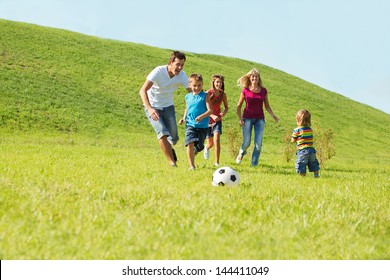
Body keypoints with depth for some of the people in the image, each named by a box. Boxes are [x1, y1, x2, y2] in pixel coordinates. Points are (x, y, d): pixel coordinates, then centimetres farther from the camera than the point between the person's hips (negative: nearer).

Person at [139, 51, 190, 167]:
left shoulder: (182, 75, -12)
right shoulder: (158, 71, -24)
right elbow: (143, 91, -30)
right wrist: (150, 109, -45)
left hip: (168, 106, 4)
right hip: (152, 107, -4)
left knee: (173, 138, -1)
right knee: (162, 133, -25)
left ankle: (169, 148, 37)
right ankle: (172, 162, -16)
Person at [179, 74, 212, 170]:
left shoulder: (205, 96, -3)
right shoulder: (188, 97, 9)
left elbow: (210, 110, -11)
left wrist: (202, 116, -28)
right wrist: (184, 118, 9)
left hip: (202, 126, -1)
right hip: (190, 124, 1)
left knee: (199, 146, 7)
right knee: (190, 143, -18)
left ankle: (193, 153, 42)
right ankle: (191, 165, -13)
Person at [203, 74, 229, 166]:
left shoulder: (223, 94, -3)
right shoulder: (208, 93, -13)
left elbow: (226, 107, 11)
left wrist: (223, 113, -10)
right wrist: (212, 116, -25)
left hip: (217, 120, 1)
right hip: (207, 120, -1)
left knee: (217, 140, -17)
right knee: (210, 143, 7)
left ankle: (217, 162, -11)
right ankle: (207, 147, 46)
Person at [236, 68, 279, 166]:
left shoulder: (263, 91, 4)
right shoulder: (245, 90, -1)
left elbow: (267, 106, 12)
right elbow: (239, 106, 5)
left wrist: (273, 115, -3)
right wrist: (240, 118, -6)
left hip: (260, 119, 2)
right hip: (248, 118, -2)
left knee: (258, 143, -7)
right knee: (246, 142, -3)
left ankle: (254, 162, 9)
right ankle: (241, 152, 31)